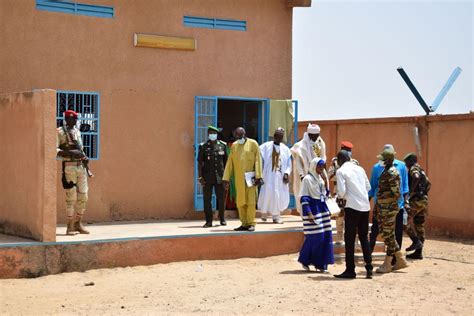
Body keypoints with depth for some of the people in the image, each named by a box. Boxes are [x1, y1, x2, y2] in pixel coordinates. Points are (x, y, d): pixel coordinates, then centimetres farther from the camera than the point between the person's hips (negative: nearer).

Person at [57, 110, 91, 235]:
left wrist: (84, 156, 8)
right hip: (69, 167, -6)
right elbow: (55, 150, -13)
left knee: (83, 196, 6)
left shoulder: (77, 131, 17)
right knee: (71, 197, -5)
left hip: (81, 166, 6)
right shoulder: (60, 132, -3)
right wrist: (70, 153, -22)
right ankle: (70, 226, 4)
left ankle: (78, 223, 18)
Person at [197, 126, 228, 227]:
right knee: (207, 200, 1)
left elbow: (226, 161, 10)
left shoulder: (223, 145, 5)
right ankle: (208, 221, 8)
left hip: (220, 177, 1)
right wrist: (200, 177, -5)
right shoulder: (203, 146, 1)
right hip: (207, 178, -1)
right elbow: (199, 162, 2)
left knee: (221, 199, 5)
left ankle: (222, 219, 21)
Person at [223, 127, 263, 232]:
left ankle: (251, 223, 2)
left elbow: (258, 160, -5)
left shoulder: (253, 144, 0)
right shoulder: (234, 146, 13)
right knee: (240, 202, 4)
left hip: (250, 178, -4)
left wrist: (258, 176, -13)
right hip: (239, 179, 4)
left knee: (250, 201, -4)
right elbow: (230, 163, 12)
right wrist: (226, 179, 6)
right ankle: (244, 224, 11)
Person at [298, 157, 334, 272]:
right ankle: (305, 261, 10)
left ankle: (321, 263, 11)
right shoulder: (308, 179, -9)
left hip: (322, 209, 8)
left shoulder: (320, 178, 13)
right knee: (314, 237, -7)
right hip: (313, 210, -7)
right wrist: (309, 214, -20)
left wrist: (326, 184, 1)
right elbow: (304, 198, -13)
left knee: (326, 237, 3)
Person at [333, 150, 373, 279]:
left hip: (352, 207, -6)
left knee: (350, 239, 2)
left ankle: (350, 270, 4)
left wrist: (340, 196, 8)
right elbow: (368, 187, 14)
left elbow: (342, 191, -12)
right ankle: (369, 268, 11)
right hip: (365, 207, 6)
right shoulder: (360, 169, 12)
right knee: (364, 238, 14)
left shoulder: (341, 171, -5)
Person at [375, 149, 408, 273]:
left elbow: (396, 193, -20)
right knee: (386, 235, 14)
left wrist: (382, 197, -15)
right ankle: (400, 260, 22)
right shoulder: (386, 171, 13)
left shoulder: (392, 173, -16)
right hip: (383, 208, 10)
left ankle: (387, 264, 7)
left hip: (389, 208, -10)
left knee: (388, 235, -1)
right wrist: (378, 207, 19)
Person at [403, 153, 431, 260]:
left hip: (416, 200, -9)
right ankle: (418, 252, 9)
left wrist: (411, 192, -22)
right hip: (424, 200, 9)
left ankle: (416, 241, -15)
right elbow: (428, 184, 32)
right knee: (419, 227, 8)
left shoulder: (414, 168, -5)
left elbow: (416, 177, -27)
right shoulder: (421, 170, 24)